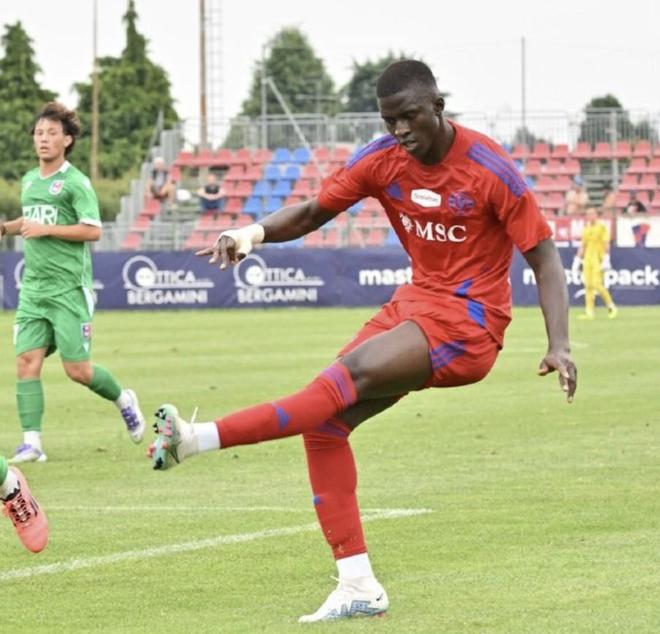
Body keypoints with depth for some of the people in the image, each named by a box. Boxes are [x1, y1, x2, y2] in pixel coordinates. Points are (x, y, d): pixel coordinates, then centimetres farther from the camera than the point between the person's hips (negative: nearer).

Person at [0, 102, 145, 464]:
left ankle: (123, 400, 25)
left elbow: (92, 230, -14)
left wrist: (46, 229, -17)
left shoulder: (75, 182, -7)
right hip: (33, 289, 6)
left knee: (77, 369, -4)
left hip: (69, 289, -6)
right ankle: (31, 443, -9)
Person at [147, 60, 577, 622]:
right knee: (325, 420, -9)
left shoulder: (490, 169, -14)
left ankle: (199, 440, -38)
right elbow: (312, 212, 3)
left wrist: (559, 345, -22)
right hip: (415, 302, 7)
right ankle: (359, 587, -6)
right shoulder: (383, 160, 0)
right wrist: (255, 232, -19)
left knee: (352, 373, -29)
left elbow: (543, 254, -11)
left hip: (469, 318, -7)